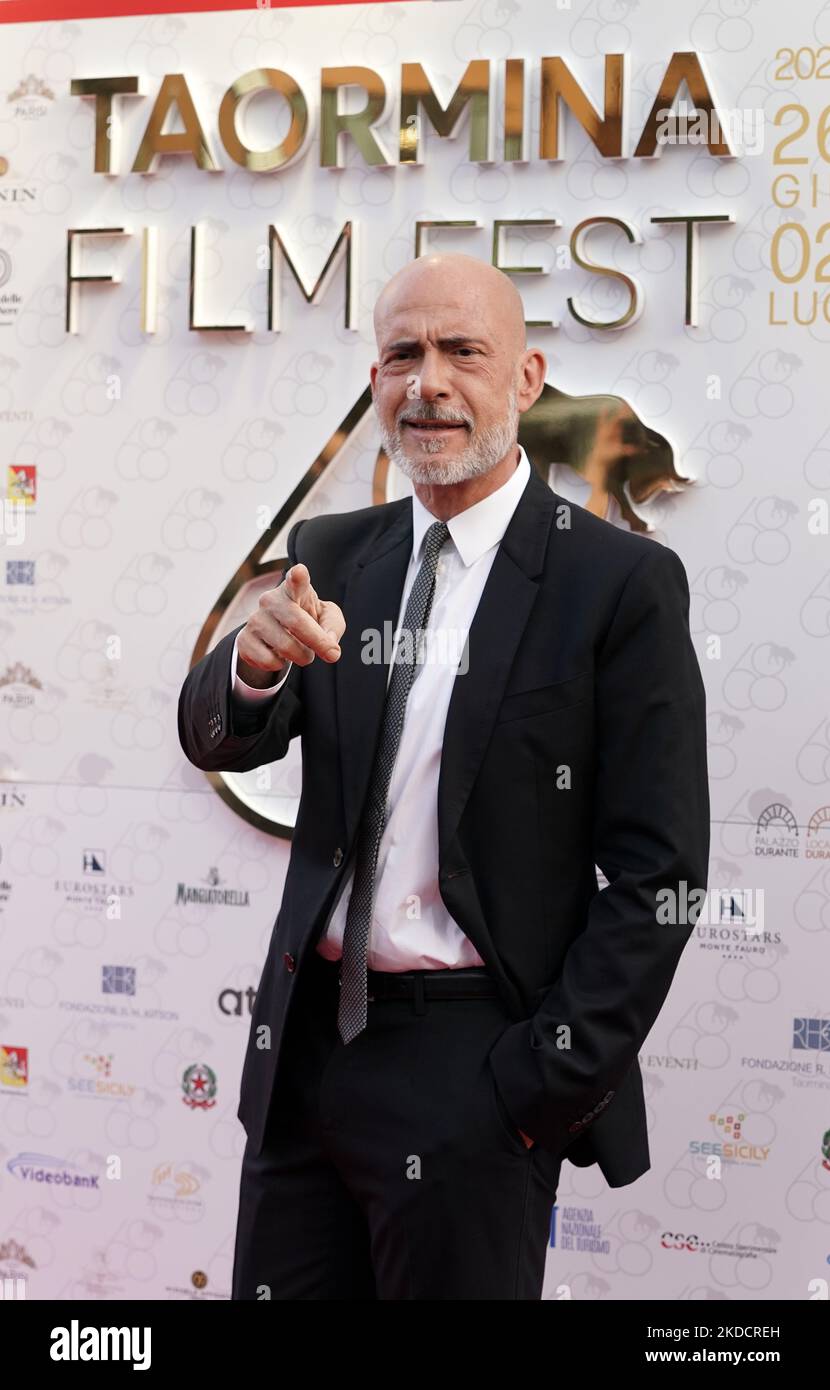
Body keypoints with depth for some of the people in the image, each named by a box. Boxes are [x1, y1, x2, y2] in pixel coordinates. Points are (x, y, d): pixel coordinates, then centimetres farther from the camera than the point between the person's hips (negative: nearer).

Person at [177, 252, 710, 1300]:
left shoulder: (622, 582, -8)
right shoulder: (332, 554, 7)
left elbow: (657, 871, -9)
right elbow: (218, 742, -3)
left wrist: (548, 1083, -13)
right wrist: (255, 660, -25)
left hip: (478, 1070, -4)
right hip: (307, 1047, 5)